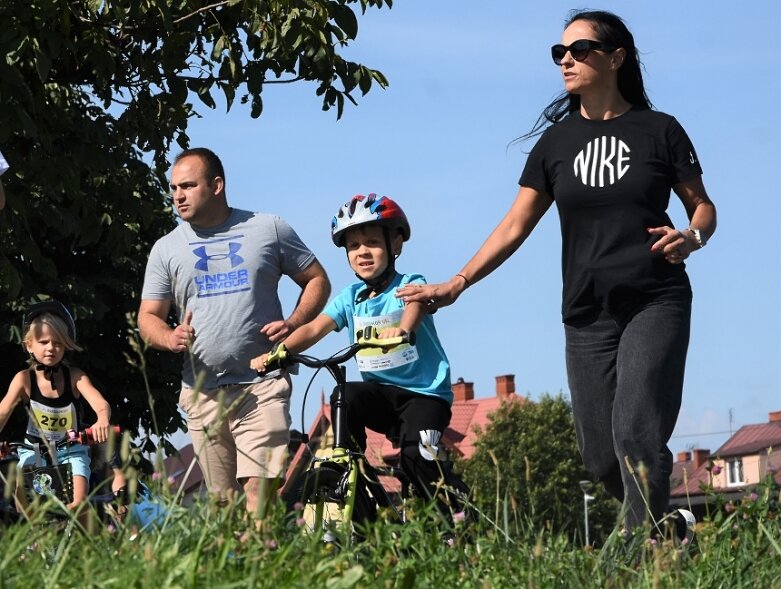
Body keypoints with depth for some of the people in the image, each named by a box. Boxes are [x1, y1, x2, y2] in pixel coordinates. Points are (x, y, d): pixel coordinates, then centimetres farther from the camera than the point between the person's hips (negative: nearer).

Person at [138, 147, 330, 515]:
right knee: (223, 502, 3)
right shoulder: (166, 248, 10)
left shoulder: (268, 229, 6)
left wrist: (294, 323, -7)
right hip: (202, 392, 3)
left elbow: (317, 280, 12)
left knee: (260, 491, -16)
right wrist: (170, 339, -14)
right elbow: (148, 317, 10)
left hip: (262, 386, -2)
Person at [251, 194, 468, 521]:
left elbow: (416, 305, -28)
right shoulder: (350, 298, 7)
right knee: (345, 396, -27)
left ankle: (462, 515, -7)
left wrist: (401, 329, -53)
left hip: (424, 392, -4)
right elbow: (315, 327, -6)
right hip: (381, 393, 4)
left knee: (416, 455, -26)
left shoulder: (409, 285, -4)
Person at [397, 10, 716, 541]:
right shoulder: (557, 141, 9)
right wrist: (457, 284, -1)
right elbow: (516, 225, 8)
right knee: (601, 455, 2)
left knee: (636, 433, -19)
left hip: (655, 303, -4)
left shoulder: (658, 131, 1)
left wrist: (691, 237, -17)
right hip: (587, 314, 4)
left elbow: (703, 207, 6)